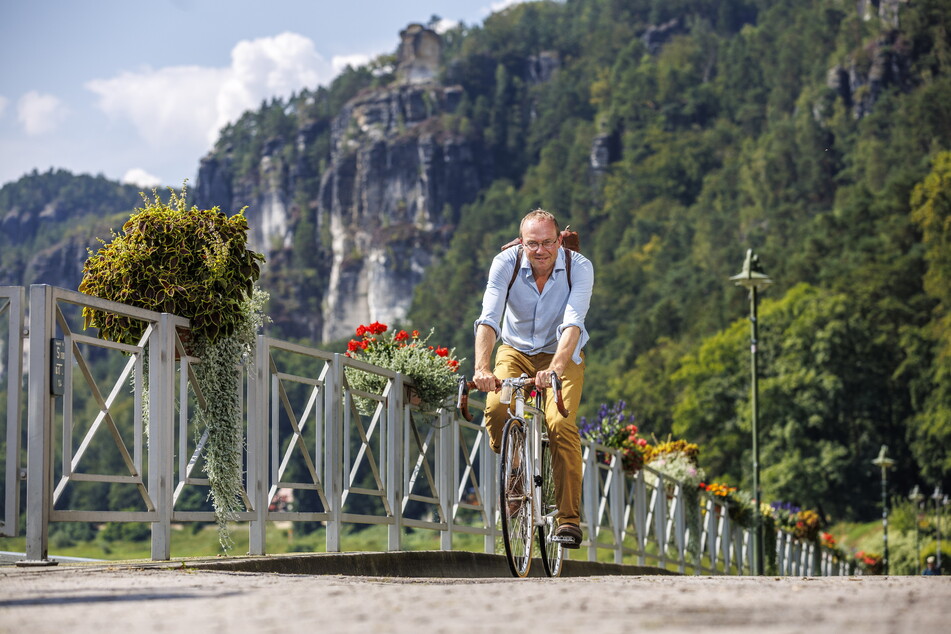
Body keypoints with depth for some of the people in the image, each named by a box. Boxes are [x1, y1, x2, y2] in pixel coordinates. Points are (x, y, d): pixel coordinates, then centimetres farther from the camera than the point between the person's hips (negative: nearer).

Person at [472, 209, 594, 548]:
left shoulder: (580, 267, -22)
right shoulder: (506, 263, -20)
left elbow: (573, 323, -35)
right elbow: (488, 319, -31)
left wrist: (555, 368, -52)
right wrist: (482, 367, -47)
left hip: (561, 355, -1)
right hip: (516, 352, 1)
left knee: (561, 423, -25)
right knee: (496, 409, -27)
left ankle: (569, 517, -17)